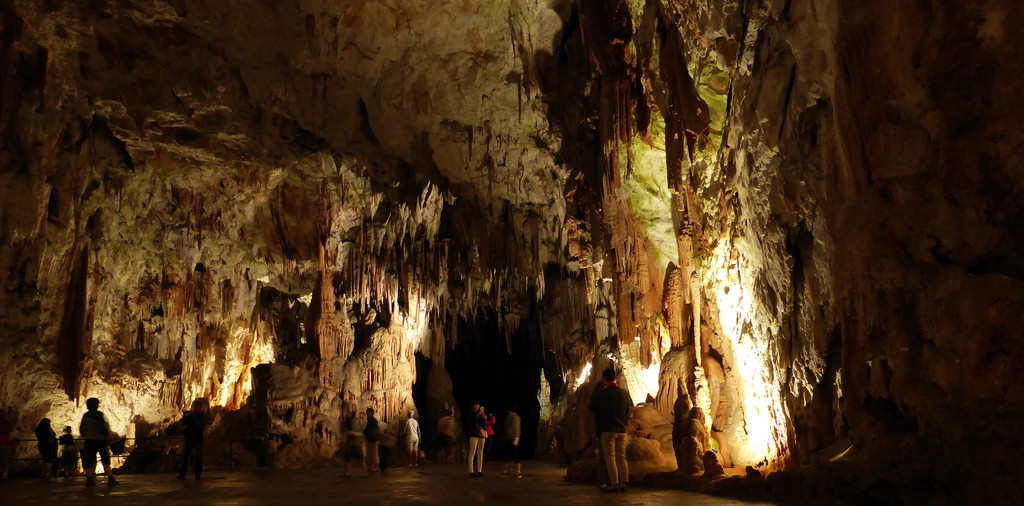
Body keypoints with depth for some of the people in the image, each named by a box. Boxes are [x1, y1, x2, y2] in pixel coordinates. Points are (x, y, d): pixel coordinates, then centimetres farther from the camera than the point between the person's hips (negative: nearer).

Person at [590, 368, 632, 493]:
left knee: (610, 458, -1)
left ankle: (614, 484, -5)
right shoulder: (624, 393, 5)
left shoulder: (601, 393, -9)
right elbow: (628, 411, 15)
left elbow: (592, 407, 5)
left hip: (608, 430, -5)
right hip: (622, 430, 5)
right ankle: (623, 483, 9)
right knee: (621, 458, 10)